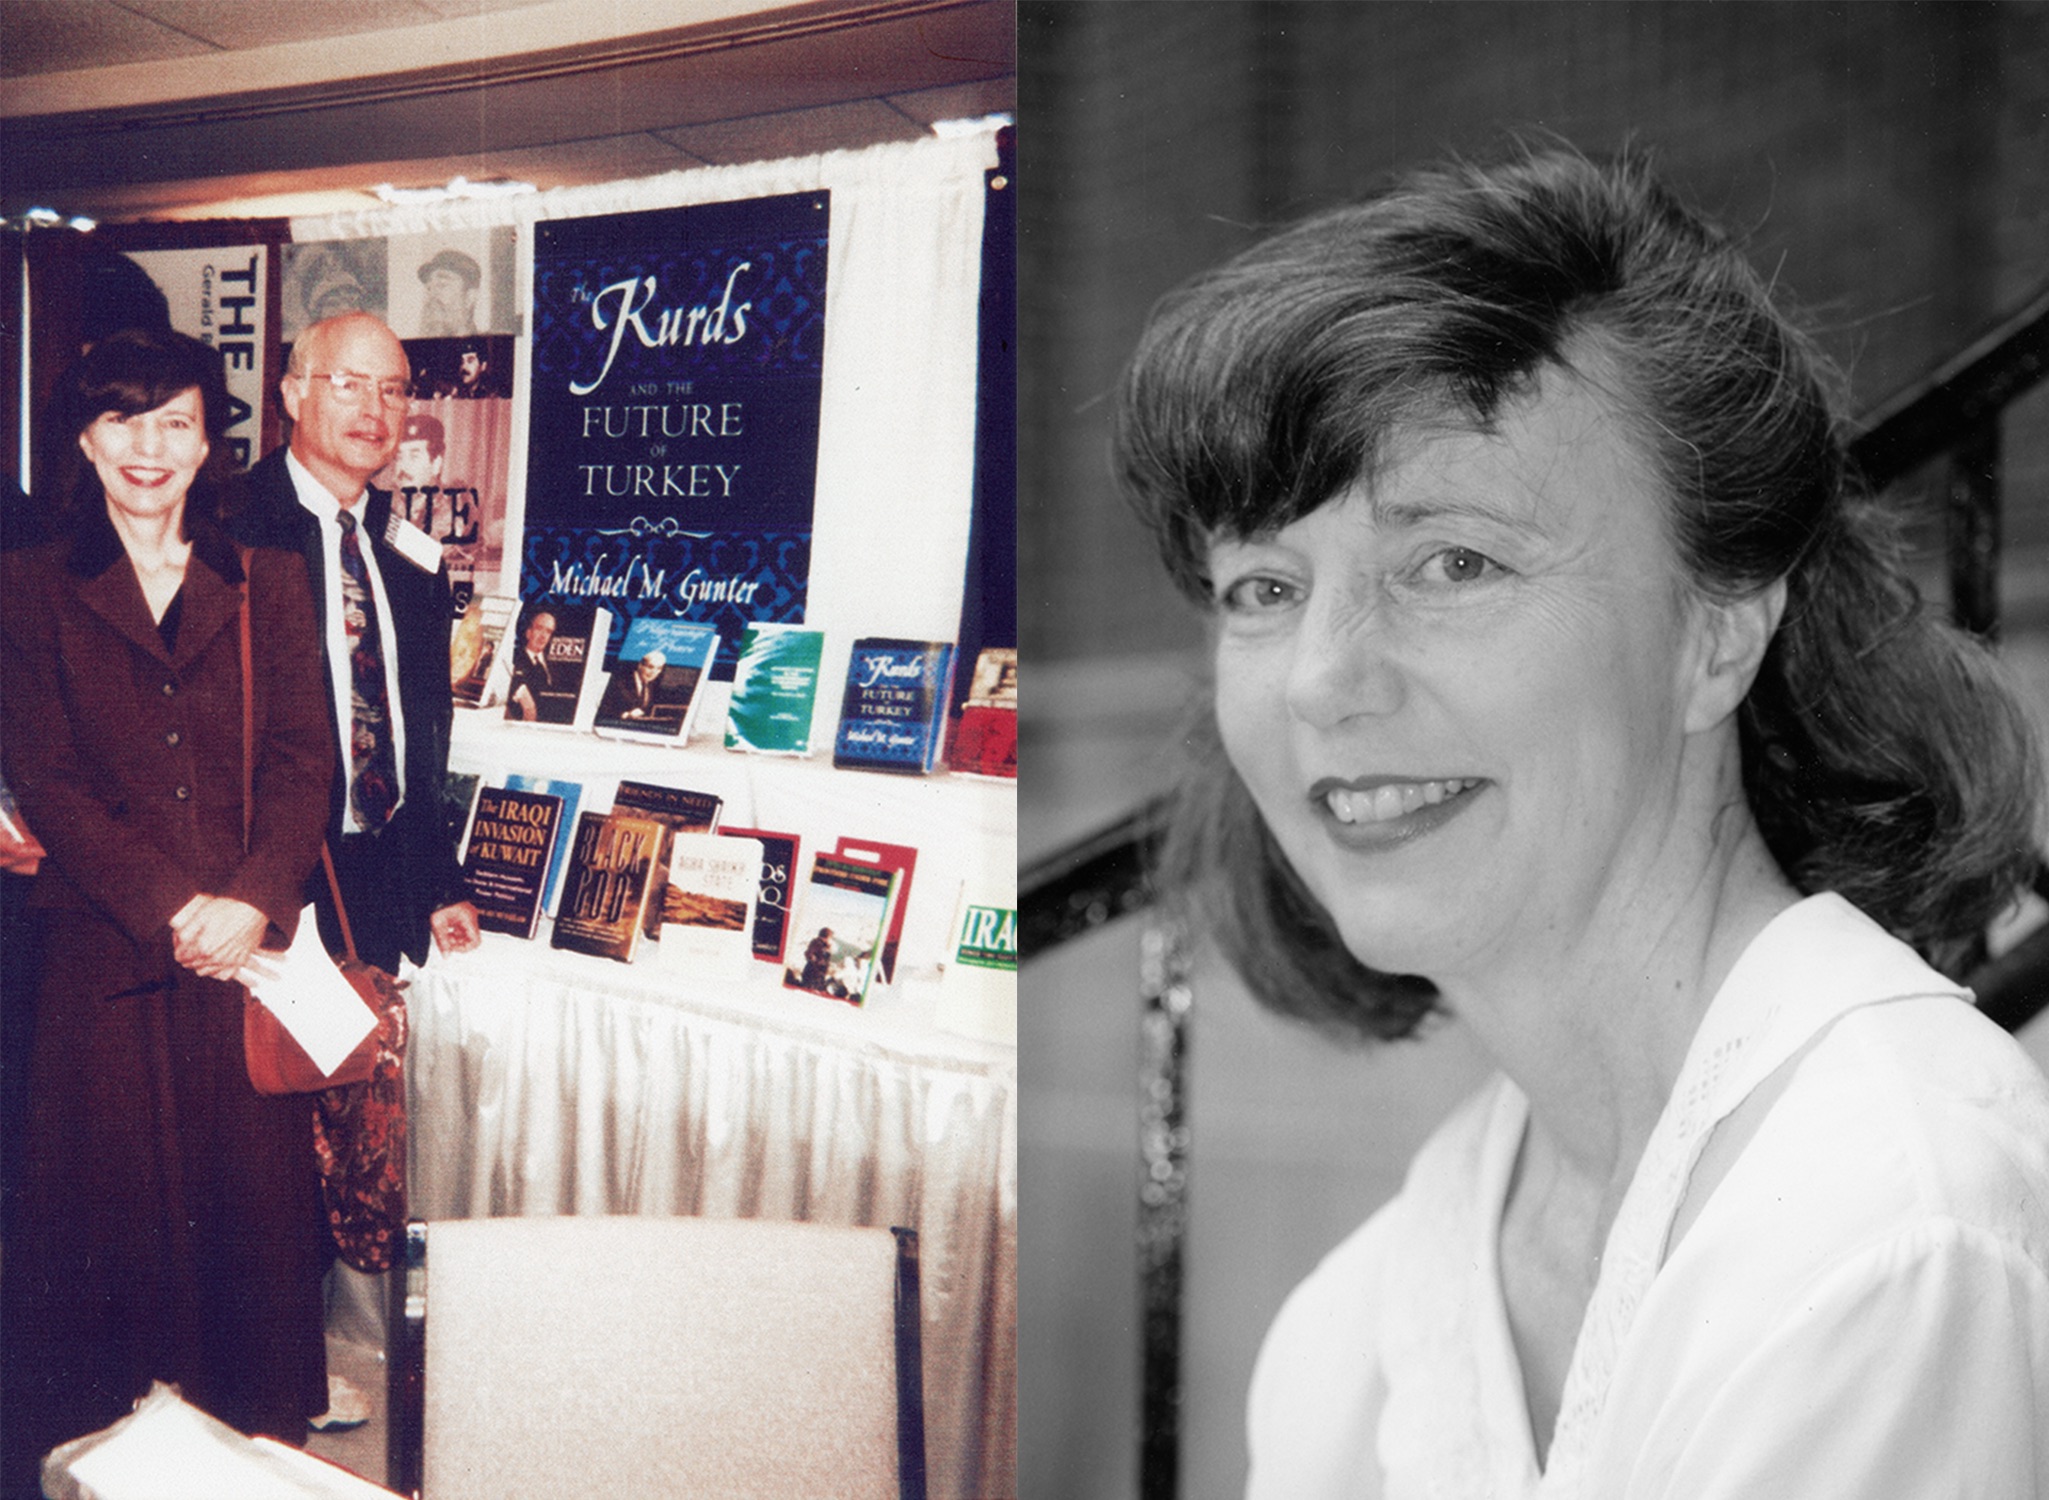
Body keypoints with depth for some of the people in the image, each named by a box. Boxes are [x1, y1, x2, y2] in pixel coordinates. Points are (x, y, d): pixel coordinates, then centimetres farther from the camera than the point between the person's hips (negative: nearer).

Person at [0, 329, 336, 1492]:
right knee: (107, 1193, 4)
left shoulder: (269, 585, 11)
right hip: (104, 954, -1)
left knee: (256, 1183, 4)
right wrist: (171, 910, -13)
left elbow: (305, 759, 3)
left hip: (251, 949, 1)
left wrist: (253, 901, -13)